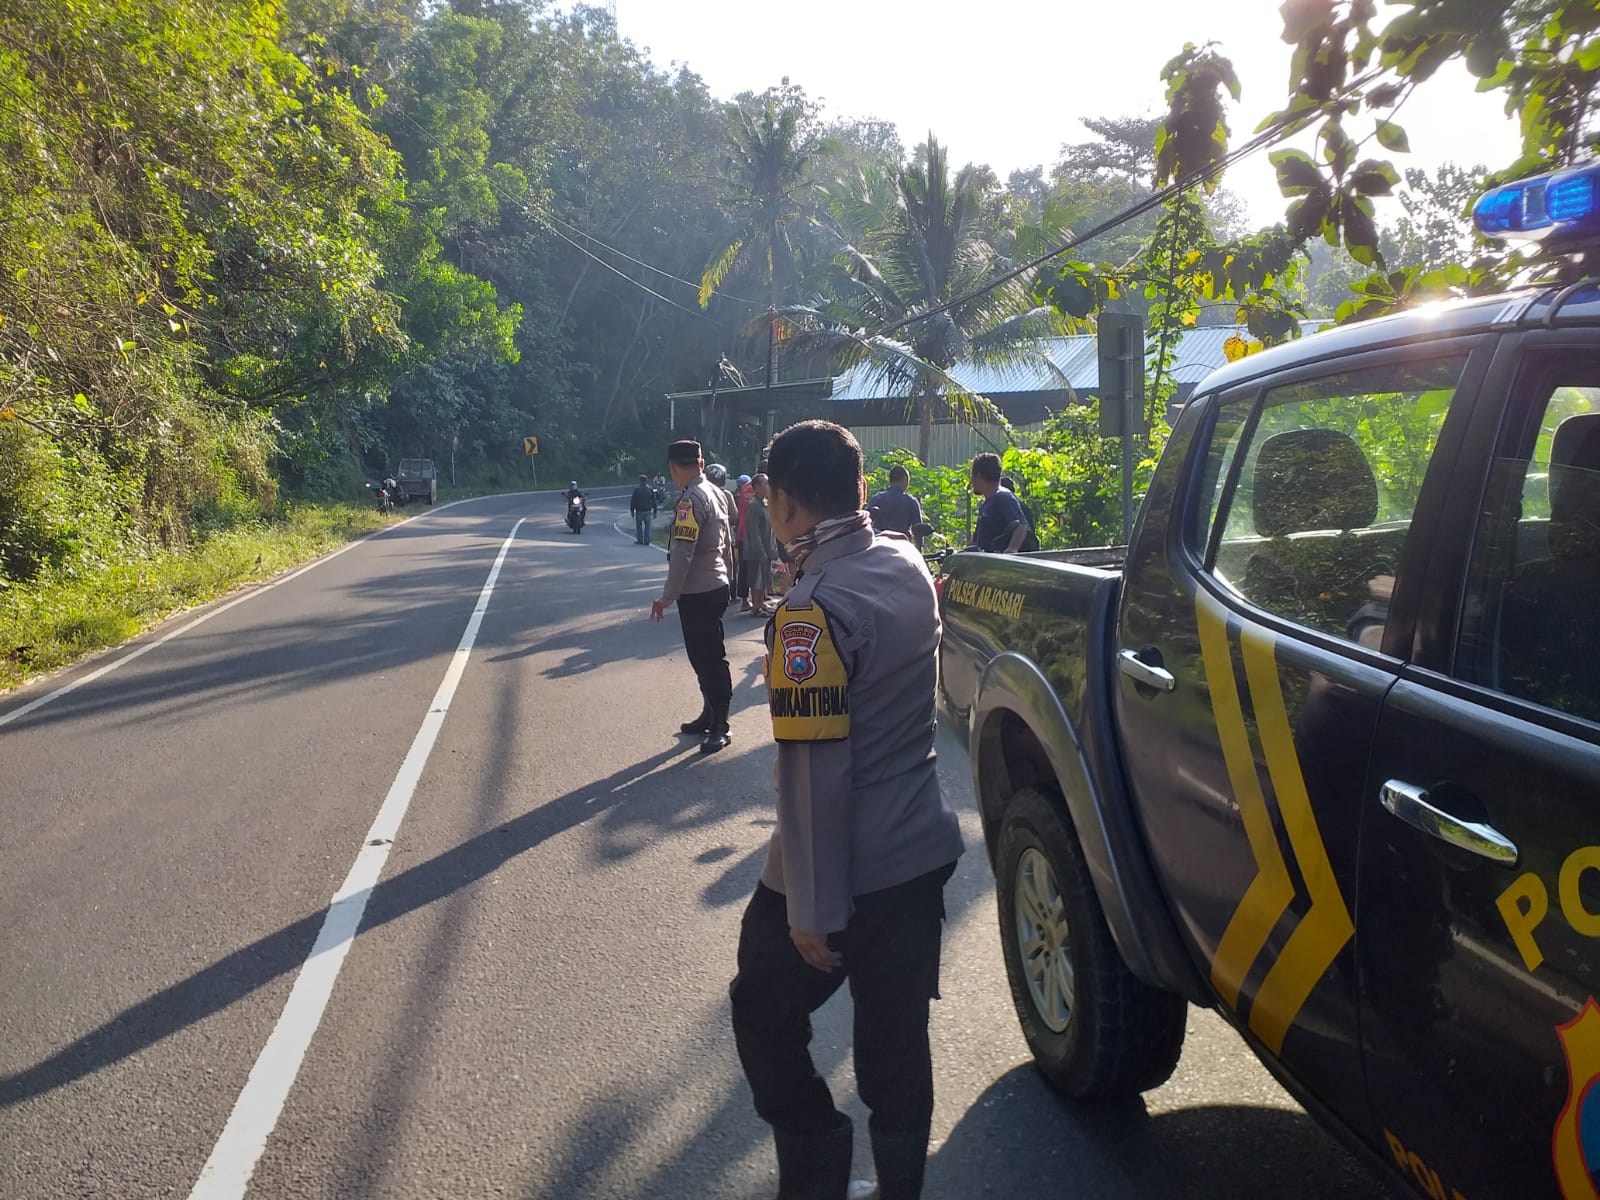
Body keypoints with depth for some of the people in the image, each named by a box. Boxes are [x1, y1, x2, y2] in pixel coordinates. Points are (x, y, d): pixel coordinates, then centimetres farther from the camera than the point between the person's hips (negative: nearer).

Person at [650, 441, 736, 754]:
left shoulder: (692, 499, -18)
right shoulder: (715, 493, 10)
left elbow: (682, 552, -23)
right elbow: (726, 542, 18)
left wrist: (668, 596, -21)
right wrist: (726, 578, 27)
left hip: (697, 594, -10)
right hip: (715, 587, 10)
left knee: (708, 659, -3)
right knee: (706, 656, 17)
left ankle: (720, 727, 4)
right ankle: (710, 716, 27)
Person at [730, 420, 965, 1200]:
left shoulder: (812, 611, -23)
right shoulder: (908, 566, 0)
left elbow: (815, 773, -23)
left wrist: (813, 910, -17)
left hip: (842, 872, -7)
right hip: (921, 852, 7)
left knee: (764, 1017, 17)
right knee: (897, 1037, 18)